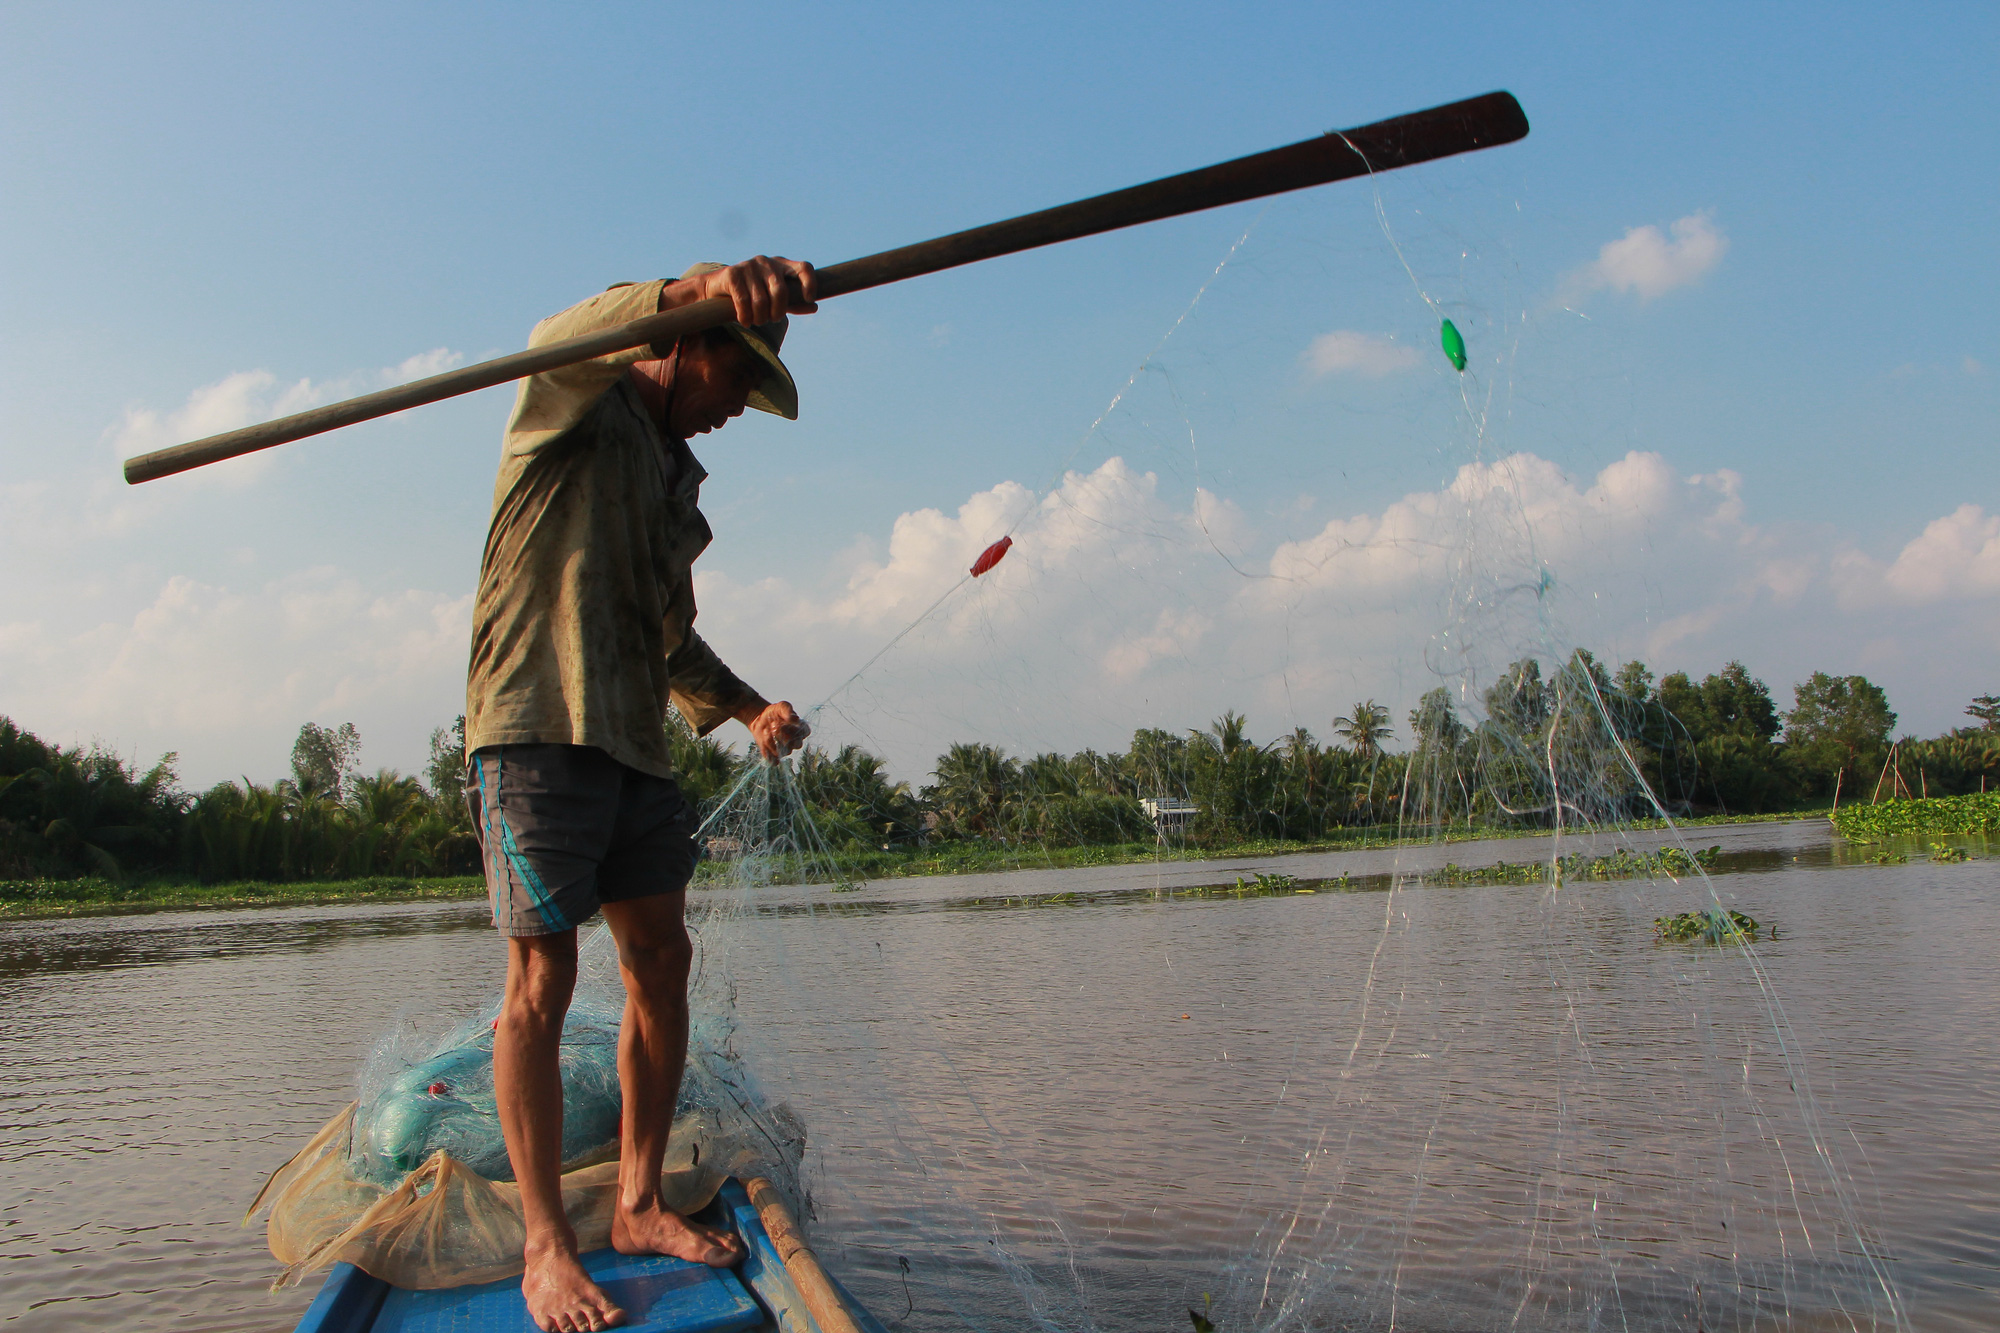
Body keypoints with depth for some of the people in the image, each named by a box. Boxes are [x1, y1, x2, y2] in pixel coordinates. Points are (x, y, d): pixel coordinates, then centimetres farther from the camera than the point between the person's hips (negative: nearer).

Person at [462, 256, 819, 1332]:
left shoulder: (677, 484, 23)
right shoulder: (578, 407, 0)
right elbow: (559, 341, -26)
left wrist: (748, 708, 10)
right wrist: (705, 288, -45)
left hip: (635, 743, 8)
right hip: (537, 728, -8)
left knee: (661, 961, 6)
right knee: (545, 976, -7)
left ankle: (639, 1205, 18)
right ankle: (545, 1246, 0)